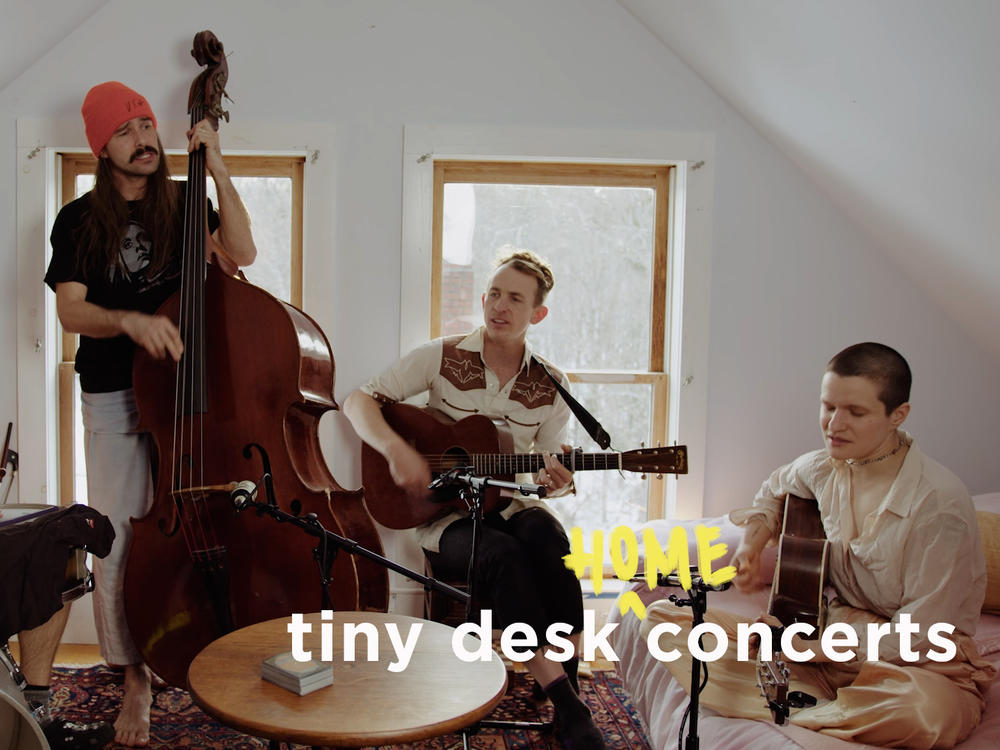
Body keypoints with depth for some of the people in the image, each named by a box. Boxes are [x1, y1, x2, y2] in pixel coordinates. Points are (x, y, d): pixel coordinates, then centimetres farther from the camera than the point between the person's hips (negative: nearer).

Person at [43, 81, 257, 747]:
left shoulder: (186, 205, 8)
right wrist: (131, 320, -23)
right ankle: (136, 678, 18)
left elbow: (240, 255, -10)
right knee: (119, 546, -1)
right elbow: (71, 311, -3)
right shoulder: (79, 221, 6)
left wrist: (217, 168, -12)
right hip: (115, 399, 0)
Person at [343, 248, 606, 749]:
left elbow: (549, 472, 10)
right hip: (445, 515, -2)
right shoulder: (443, 356, -5)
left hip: (509, 506, 2)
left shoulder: (551, 387, 1)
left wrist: (557, 482, -15)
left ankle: (567, 691, -23)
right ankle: (567, 706, -27)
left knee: (550, 543, -33)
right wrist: (395, 448, -25)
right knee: (504, 557, -34)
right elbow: (359, 401, -7)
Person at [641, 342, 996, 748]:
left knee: (928, 708, -45)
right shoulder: (822, 468, -1)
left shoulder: (940, 502, -19)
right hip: (827, 639, 5)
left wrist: (810, 648, -18)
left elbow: (916, 635, -17)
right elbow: (775, 491, 25)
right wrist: (752, 542, 4)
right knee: (661, 619, -11)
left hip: (919, 664, -5)